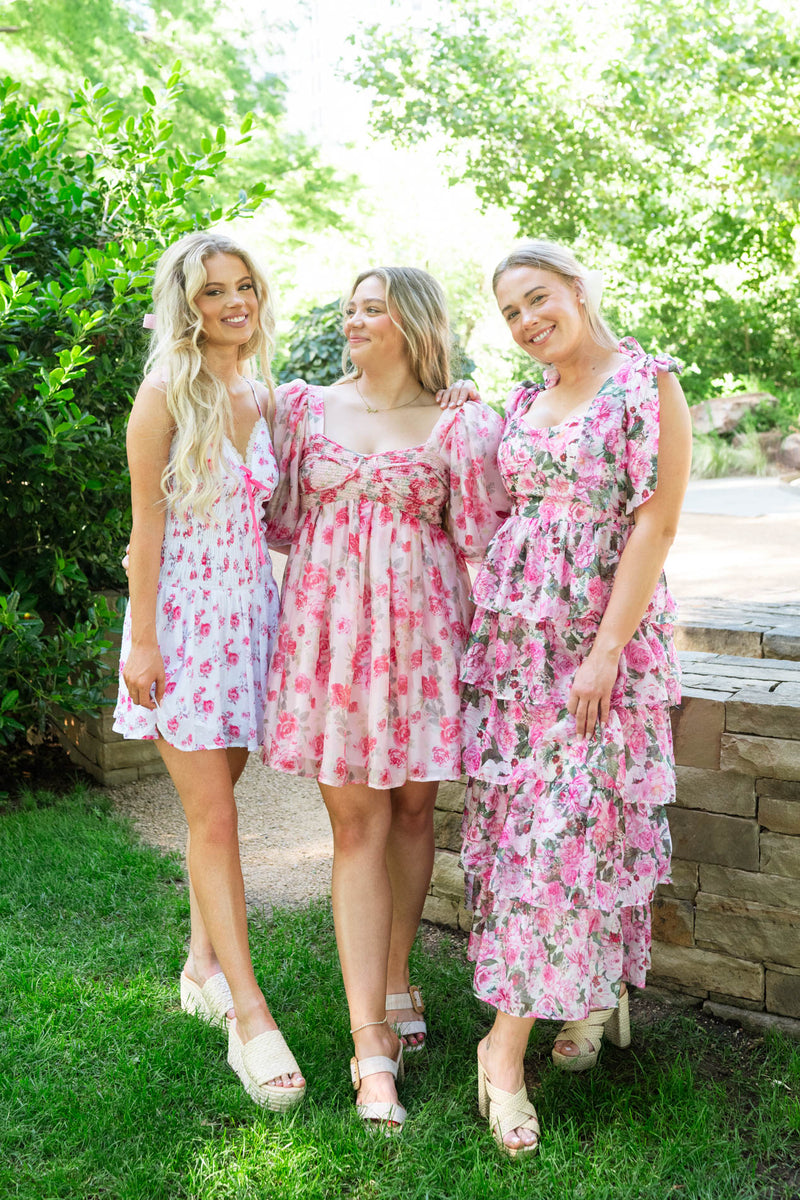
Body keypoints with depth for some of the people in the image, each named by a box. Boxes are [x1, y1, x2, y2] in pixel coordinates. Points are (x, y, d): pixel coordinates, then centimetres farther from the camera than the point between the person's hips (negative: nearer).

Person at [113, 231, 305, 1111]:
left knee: (213, 803, 13)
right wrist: (140, 638, -12)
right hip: (183, 611, -5)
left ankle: (204, 965, 28)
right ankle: (248, 1016, -3)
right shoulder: (167, 392, -6)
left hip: (249, 607, 5)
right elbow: (148, 521, -9)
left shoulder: (262, 398, 11)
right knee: (213, 816, -6)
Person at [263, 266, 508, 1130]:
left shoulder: (456, 426, 4)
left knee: (413, 808, 8)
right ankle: (371, 1044, -1)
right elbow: (281, 518, 15)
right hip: (330, 624, 0)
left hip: (419, 626, 0)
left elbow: (479, 538, 6)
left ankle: (396, 982, 30)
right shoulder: (306, 405, 9)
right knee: (357, 822, -3)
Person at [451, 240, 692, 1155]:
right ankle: (595, 996, 24)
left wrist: (607, 650, -16)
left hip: (603, 635, -6)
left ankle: (506, 1039, 2)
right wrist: (480, 621, 10)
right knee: (512, 815, 6)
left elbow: (655, 525, -12)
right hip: (513, 634, 6)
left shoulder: (647, 383, -6)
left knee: (575, 821, -6)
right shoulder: (522, 405, 13)